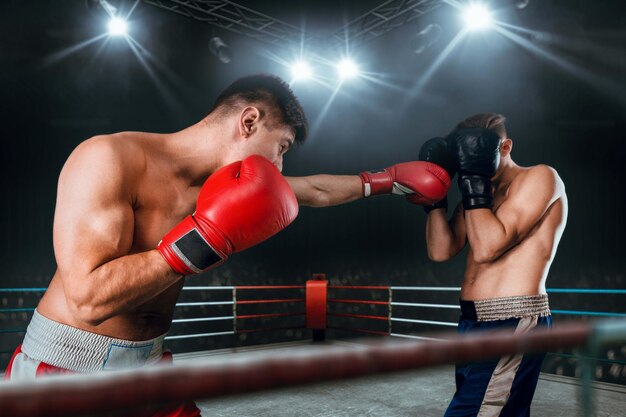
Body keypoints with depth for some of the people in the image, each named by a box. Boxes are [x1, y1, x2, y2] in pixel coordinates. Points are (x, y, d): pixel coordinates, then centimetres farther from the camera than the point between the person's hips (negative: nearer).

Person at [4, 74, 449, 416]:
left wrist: (388, 179, 21)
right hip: (65, 369, -6)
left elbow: (315, 190, 14)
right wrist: (207, 238, -30)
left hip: (149, 363, 7)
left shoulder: (224, 182, -1)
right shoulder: (108, 159, -22)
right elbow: (89, 300, -29)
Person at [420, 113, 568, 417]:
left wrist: (474, 180, -15)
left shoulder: (538, 177, -5)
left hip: (513, 324, -8)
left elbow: (487, 247, -18)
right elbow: (440, 251, 5)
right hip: (475, 323, 8)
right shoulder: (480, 193, 16)